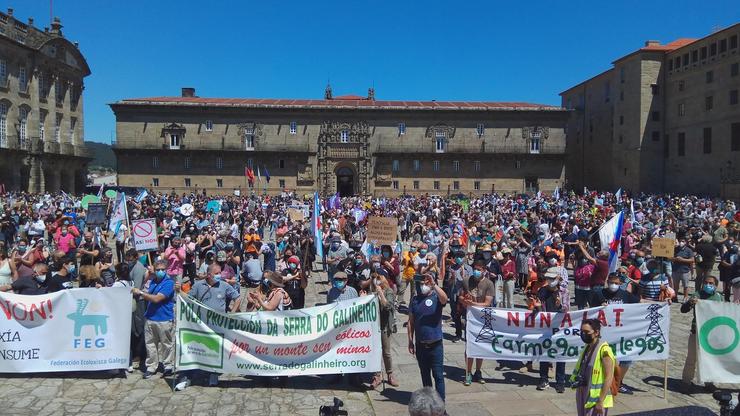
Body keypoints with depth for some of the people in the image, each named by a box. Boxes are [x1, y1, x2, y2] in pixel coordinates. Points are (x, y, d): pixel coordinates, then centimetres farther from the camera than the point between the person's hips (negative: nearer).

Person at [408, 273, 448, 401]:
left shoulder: (436, 297, -5)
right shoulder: (415, 299, 5)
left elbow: (444, 299, -30)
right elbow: (411, 321, 7)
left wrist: (433, 284, -36)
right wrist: (410, 341, 5)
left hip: (435, 344, -4)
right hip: (420, 345, 4)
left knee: (438, 375, -1)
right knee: (425, 375, 16)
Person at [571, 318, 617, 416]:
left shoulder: (604, 350, -15)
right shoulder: (586, 348, 9)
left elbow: (609, 377, -18)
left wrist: (601, 402, -20)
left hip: (596, 399, -8)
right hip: (583, 396, 8)